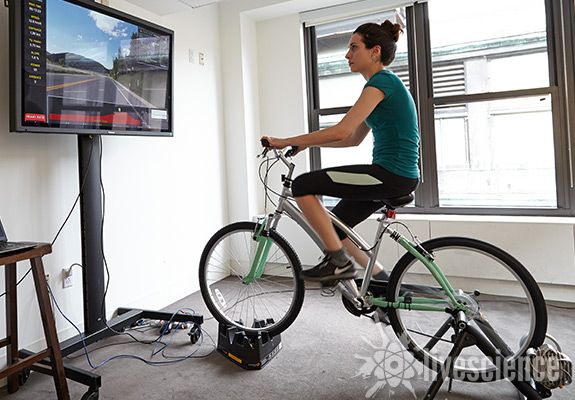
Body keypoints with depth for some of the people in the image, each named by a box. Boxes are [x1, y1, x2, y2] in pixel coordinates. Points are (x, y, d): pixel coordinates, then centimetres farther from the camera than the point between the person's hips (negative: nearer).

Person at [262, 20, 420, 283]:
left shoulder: (381, 82, -11)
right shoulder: (385, 83, 19)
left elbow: (340, 132, -22)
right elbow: (354, 138, 21)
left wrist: (287, 141, -14)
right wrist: (307, 143, 16)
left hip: (391, 175, -10)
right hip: (397, 176, 10)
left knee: (302, 185, -10)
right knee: (333, 226, 15)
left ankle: (340, 262, -3)